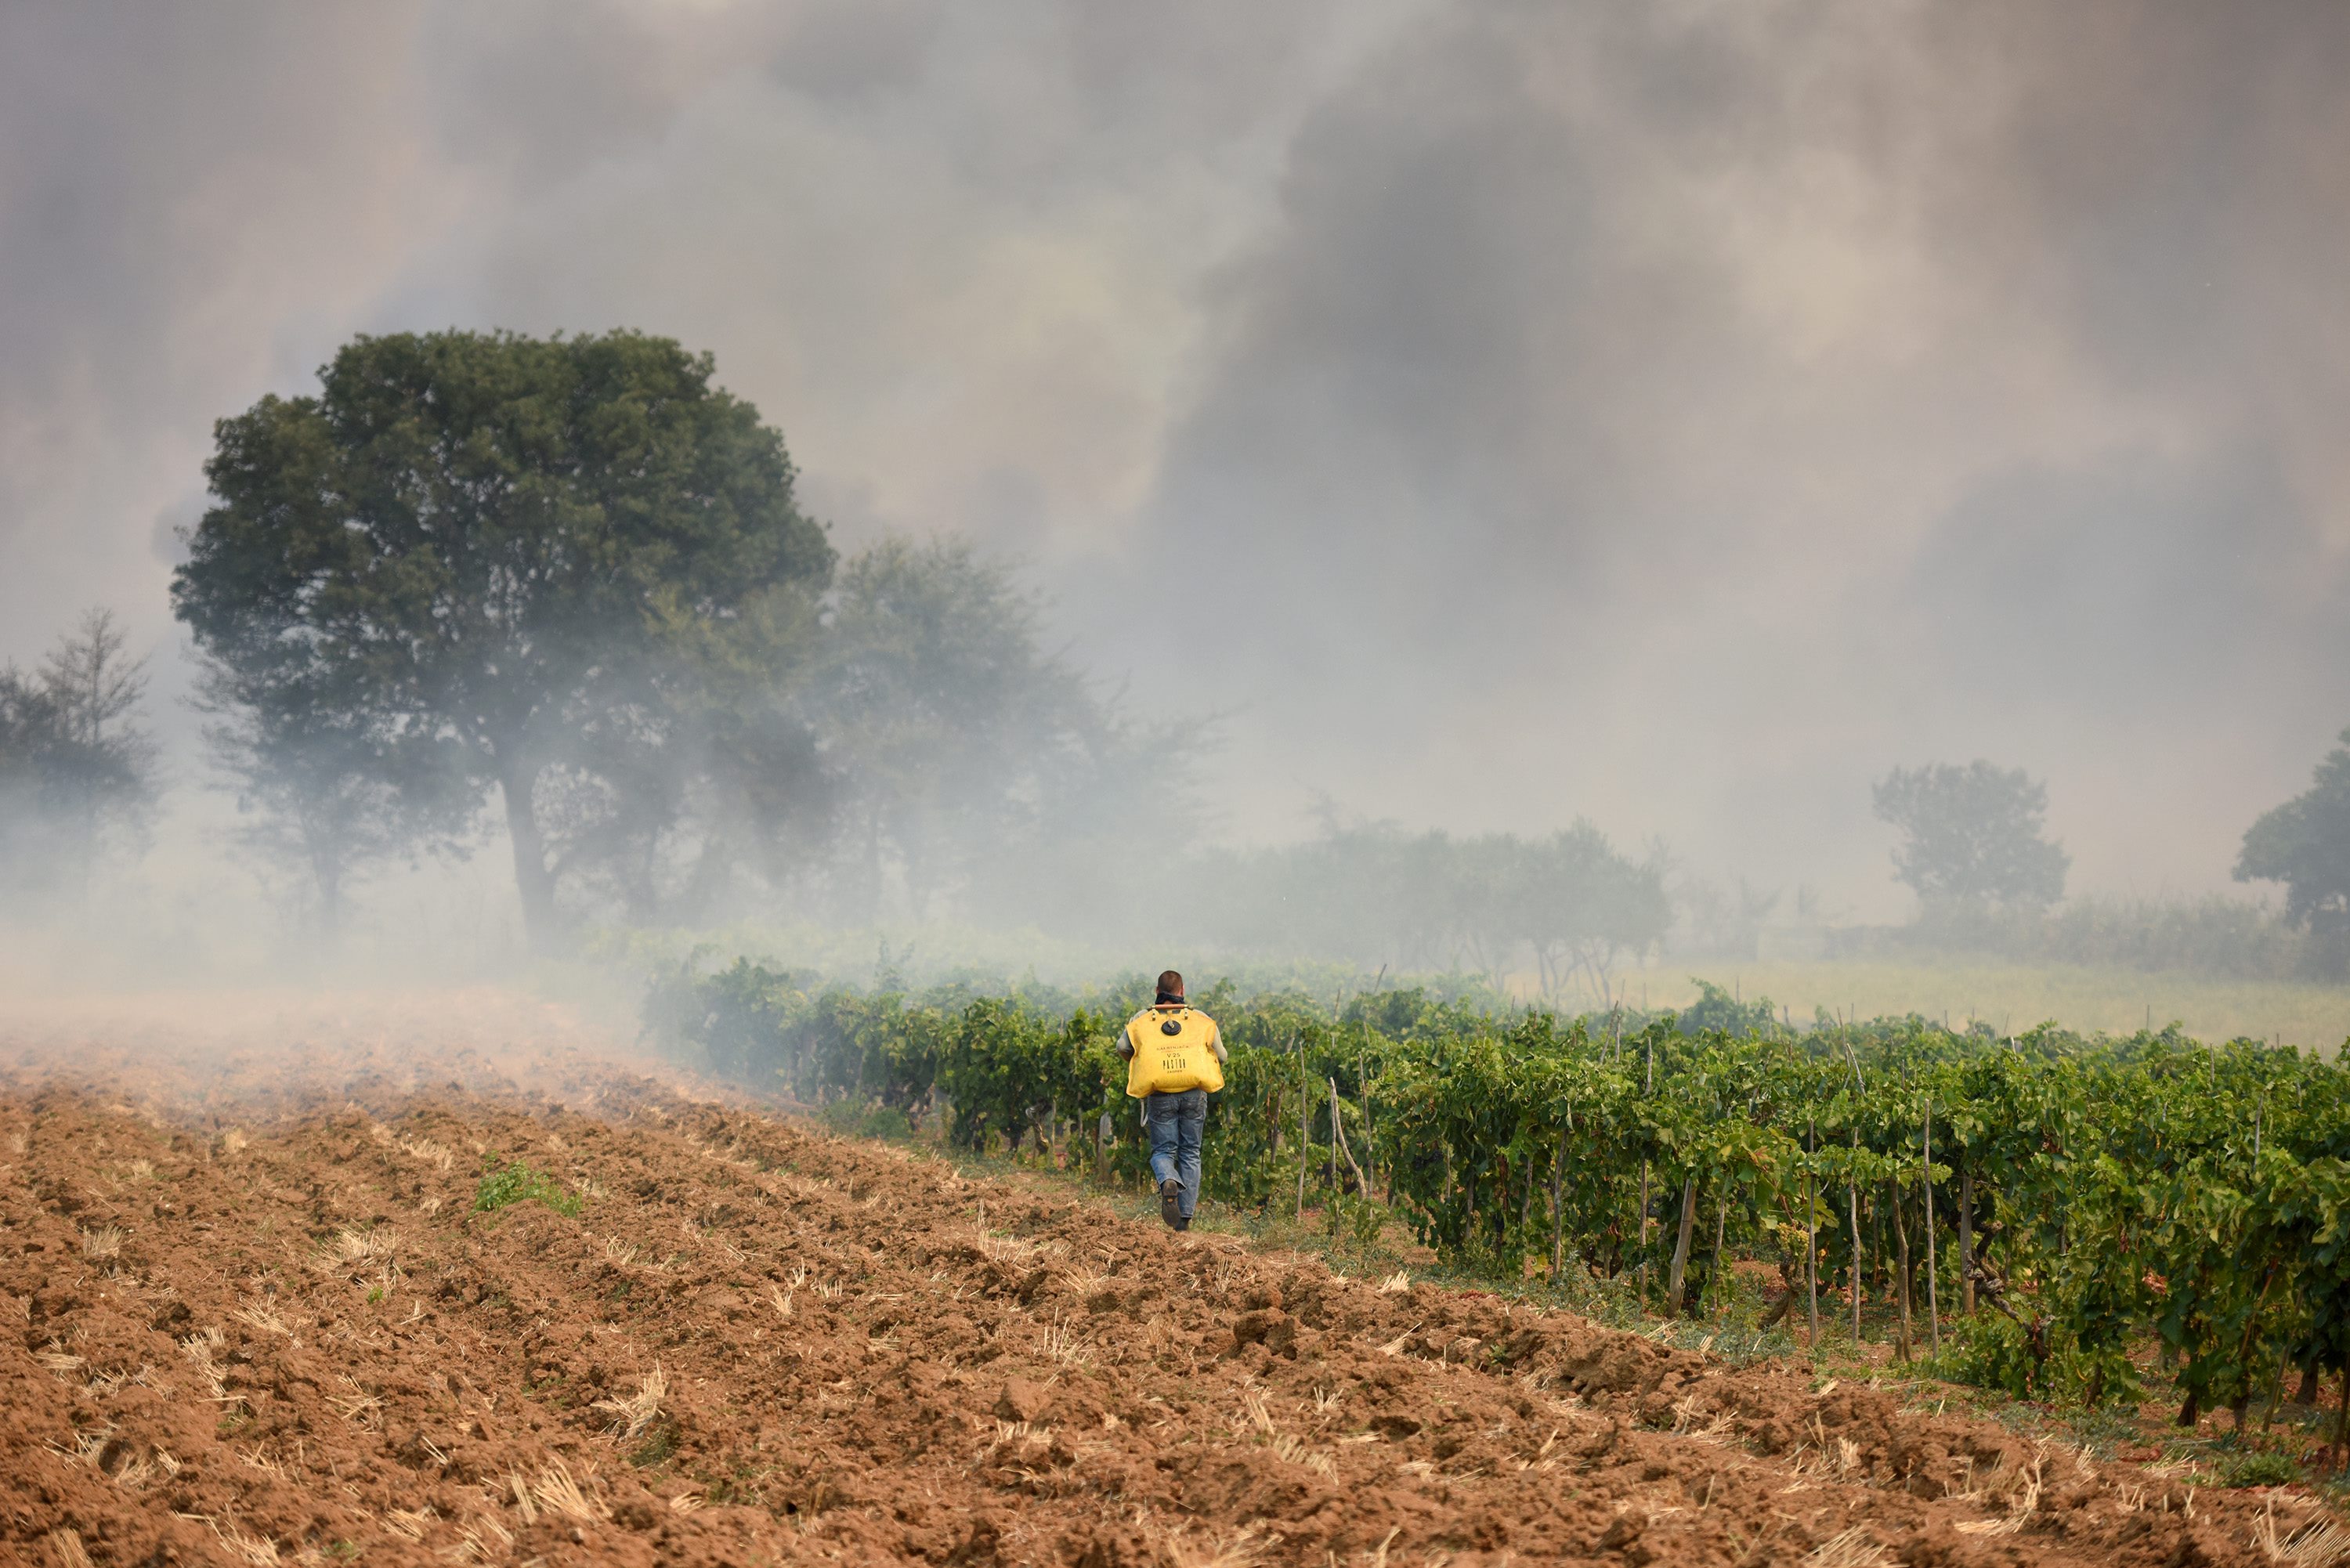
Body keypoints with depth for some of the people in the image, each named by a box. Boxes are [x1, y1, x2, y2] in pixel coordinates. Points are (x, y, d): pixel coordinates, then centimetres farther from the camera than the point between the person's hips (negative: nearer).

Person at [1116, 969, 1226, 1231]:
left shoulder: (1142, 1019, 7)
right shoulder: (1201, 1019, 8)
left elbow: (1122, 1046, -5)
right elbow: (1221, 1056, 7)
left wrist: (1137, 1064, 16)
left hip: (1160, 1097, -1)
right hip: (1194, 1094, 1)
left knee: (1163, 1151, 9)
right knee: (1190, 1154, 11)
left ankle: (1168, 1182, -27)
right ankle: (1185, 1217, 5)